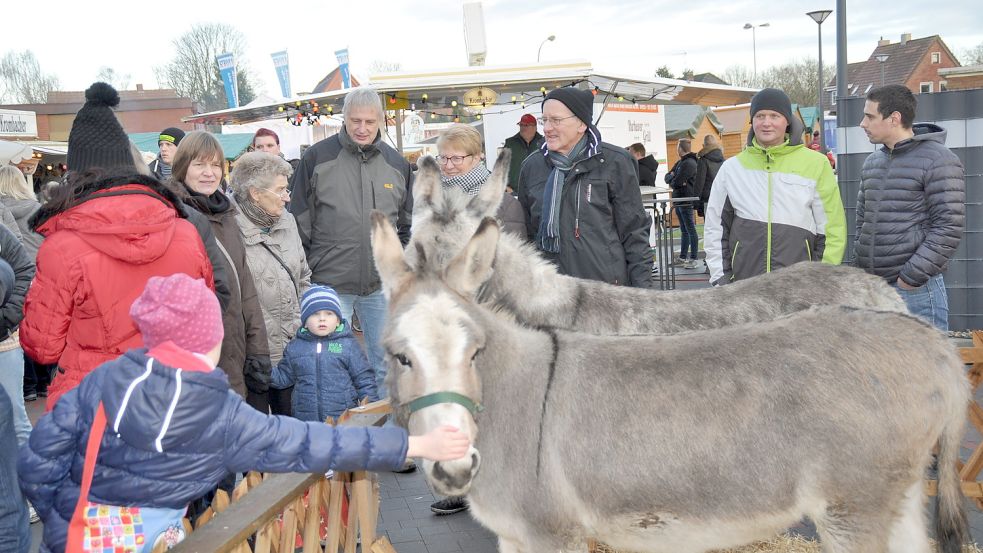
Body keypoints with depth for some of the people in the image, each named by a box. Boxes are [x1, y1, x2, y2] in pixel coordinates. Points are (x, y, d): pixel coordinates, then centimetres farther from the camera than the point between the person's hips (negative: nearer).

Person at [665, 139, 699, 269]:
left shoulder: (689, 163, -14)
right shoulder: (679, 163, 17)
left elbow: (677, 182, -20)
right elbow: (667, 177, 12)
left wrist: (672, 180, 1)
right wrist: (674, 178, -9)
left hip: (687, 201, -10)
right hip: (678, 201, 10)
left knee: (690, 230, -4)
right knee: (684, 231, 15)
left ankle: (693, 259, -1)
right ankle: (682, 257, 22)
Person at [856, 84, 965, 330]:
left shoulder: (938, 160, -7)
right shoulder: (872, 162, 15)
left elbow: (949, 227, -13)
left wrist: (912, 276, -15)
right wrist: (861, 262, 11)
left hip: (916, 289, -7)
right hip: (871, 287, 7)